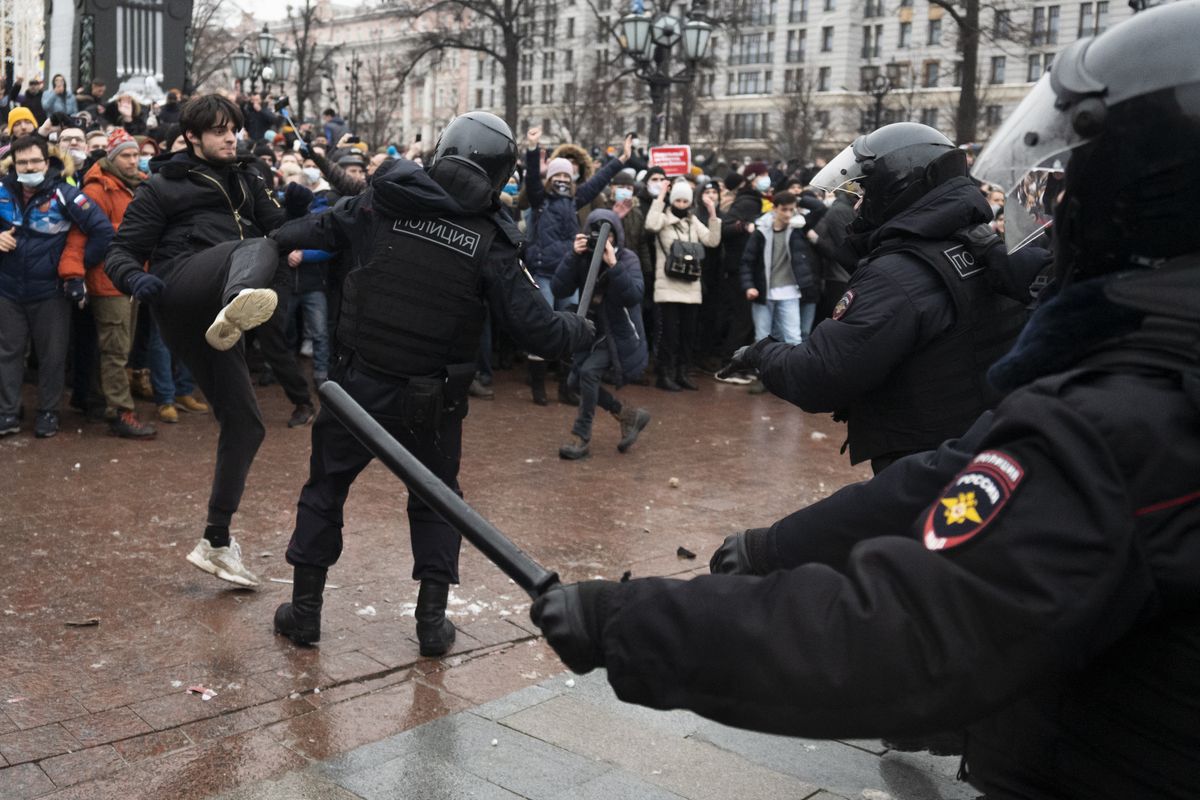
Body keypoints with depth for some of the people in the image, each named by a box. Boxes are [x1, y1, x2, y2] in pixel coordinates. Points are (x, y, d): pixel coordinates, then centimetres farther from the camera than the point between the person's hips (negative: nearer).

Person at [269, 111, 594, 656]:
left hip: (361, 382, 1)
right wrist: (578, 330, 8)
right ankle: (433, 620, 19)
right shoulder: (488, 243, -10)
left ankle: (304, 609, 25)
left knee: (326, 487, 18)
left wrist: (275, 244, 26)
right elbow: (536, 328, -11)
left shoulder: (380, 203, -6)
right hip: (433, 400, 0)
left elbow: (311, 233, 5)